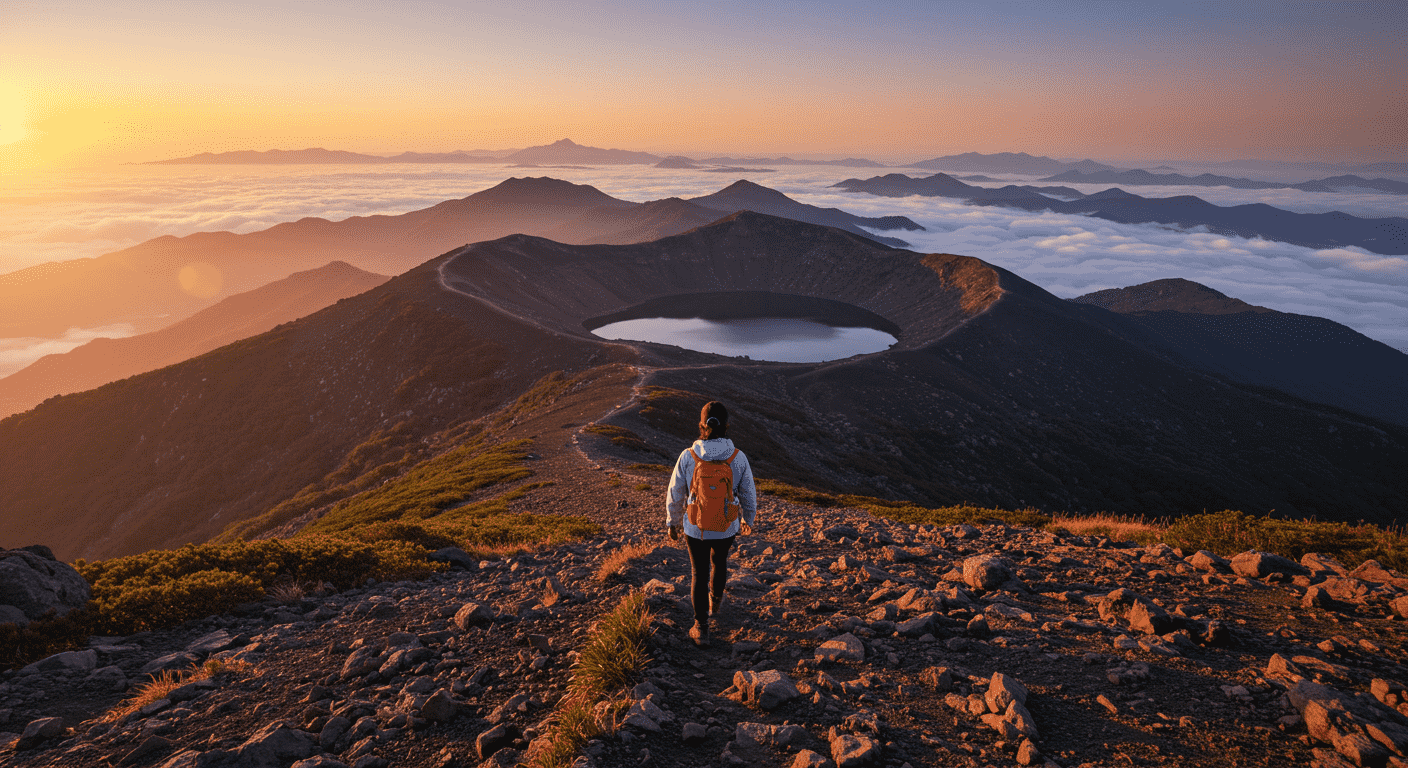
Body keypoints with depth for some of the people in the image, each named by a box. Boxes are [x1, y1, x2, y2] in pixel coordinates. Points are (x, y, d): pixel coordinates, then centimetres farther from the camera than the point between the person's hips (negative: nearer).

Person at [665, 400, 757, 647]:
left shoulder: (688, 457, -20)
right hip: (727, 529, 1)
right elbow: (749, 495, -4)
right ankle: (715, 600, 56)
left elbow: (675, 495, -8)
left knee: (700, 575, 18)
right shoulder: (738, 458, -18)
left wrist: (672, 523, 9)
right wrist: (748, 519, 15)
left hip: (696, 529, -1)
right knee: (719, 561, 31)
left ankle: (701, 629, 23)